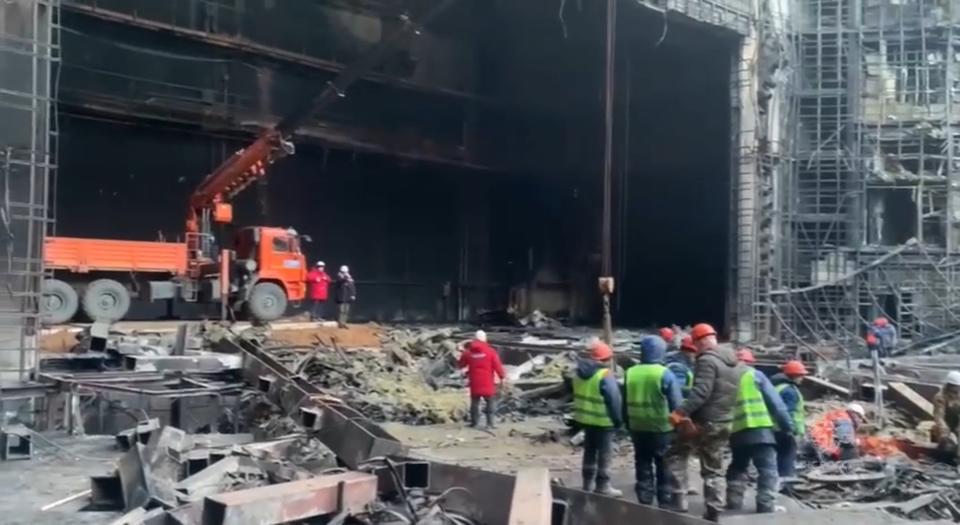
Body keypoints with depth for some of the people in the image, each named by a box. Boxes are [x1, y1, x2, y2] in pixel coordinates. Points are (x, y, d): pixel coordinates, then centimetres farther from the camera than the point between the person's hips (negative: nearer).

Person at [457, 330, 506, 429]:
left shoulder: (468, 352, 0)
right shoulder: (490, 351, -8)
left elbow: (461, 365, 11)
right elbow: (497, 365, -10)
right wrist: (502, 377, -1)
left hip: (474, 383, 3)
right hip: (488, 383, -2)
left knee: (475, 402, 14)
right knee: (491, 402, 6)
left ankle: (474, 423, 15)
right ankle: (490, 423, 0)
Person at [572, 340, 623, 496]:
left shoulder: (580, 372, 5)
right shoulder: (605, 376, -21)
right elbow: (614, 400, -18)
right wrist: (618, 419, -7)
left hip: (585, 418, 8)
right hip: (603, 420, -8)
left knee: (589, 451, 18)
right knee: (604, 453, 2)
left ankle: (588, 483, 24)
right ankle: (602, 486, 6)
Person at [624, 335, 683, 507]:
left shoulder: (630, 373, 1)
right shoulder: (665, 374, -13)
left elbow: (625, 403, 8)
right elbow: (677, 404, -11)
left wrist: (629, 425, 17)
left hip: (638, 429, 4)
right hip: (663, 430, -4)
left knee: (643, 469, 13)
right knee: (665, 470, 7)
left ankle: (644, 504, 14)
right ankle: (665, 505, 9)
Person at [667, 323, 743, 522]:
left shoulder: (707, 360, -16)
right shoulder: (737, 363, 13)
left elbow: (700, 392, -27)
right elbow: (734, 394, 18)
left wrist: (680, 412, -30)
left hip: (703, 422, -8)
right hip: (724, 424, 8)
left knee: (676, 455, 8)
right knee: (714, 469, 14)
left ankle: (679, 500, 1)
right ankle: (714, 512, 12)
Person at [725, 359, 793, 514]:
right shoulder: (754, 375, 3)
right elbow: (775, 401, -1)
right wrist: (788, 425, 3)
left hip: (736, 431, 5)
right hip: (759, 429, -5)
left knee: (737, 467, 21)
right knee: (767, 470, -3)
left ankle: (733, 503, 18)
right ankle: (765, 506, -12)